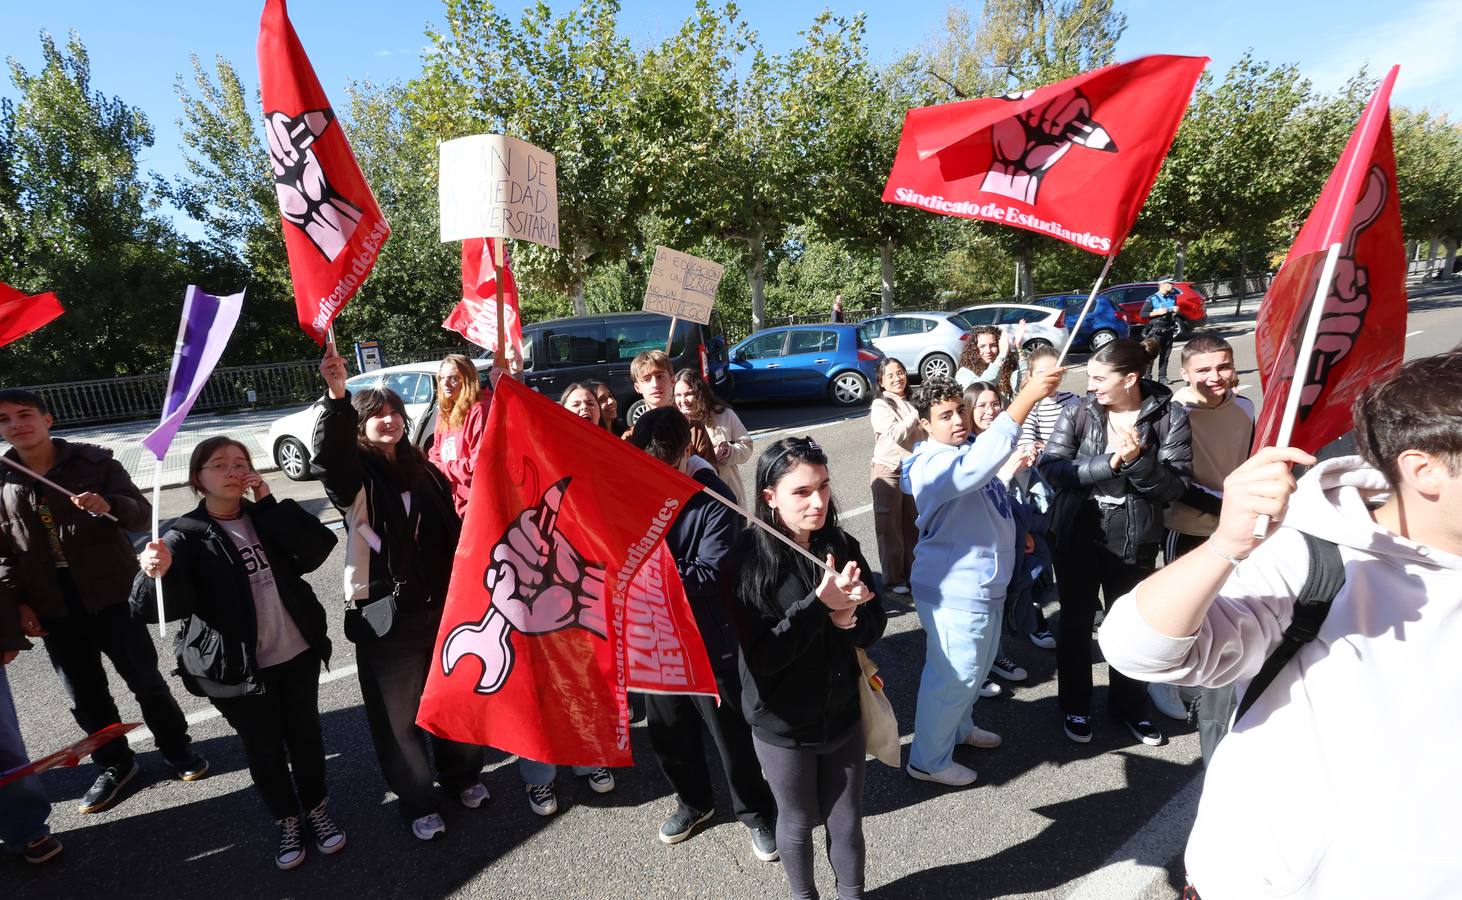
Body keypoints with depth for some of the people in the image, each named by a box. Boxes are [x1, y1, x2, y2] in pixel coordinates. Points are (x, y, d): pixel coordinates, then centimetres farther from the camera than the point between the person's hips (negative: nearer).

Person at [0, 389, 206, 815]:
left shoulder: (93, 461, -5)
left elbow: (142, 514, -7)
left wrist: (109, 506, -28)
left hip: (111, 594, -3)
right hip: (53, 606, 3)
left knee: (145, 679, 6)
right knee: (84, 694, 12)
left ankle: (177, 748, 25)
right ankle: (114, 764, 31)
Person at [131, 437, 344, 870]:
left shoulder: (266, 518, 0)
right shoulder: (187, 536, -11)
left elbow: (319, 547, -15)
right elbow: (154, 609, -21)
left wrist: (270, 504, -19)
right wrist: (157, 575, -43)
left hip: (298, 654, 3)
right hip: (238, 668, -3)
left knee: (305, 735, 17)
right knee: (264, 749, 14)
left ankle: (317, 809, 38)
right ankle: (287, 821, 37)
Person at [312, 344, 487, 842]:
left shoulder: (424, 471, 8)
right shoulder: (355, 475, -5)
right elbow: (328, 454, -30)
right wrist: (336, 395, -45)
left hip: (441, 603, 4)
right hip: (384, 611, -4)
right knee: (398, 711, 8)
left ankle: (462, 773, 39)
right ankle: (417, 801, 28)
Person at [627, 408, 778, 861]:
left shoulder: (714, 502, -19)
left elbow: (711, 575, -26)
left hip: (710, 640, -5)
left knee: (732, 732, 12)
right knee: (667, 730, 21)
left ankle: (756, 812, 37)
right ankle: (693, 801, 47)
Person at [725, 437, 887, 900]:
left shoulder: (842, 546, -9)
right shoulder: (746, 562, -21)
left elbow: (874, 627, -4)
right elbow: (762, 656, -24)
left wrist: (847, 617, -26)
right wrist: (820, 602, -32)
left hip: (843, 713, 3)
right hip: (782, 724, -3)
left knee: (847, 824, 20)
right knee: (798, 823, 21)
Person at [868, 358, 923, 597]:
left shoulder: (910, 403, 13)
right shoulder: (880, 406, -9)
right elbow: (897, 434, -21)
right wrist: (917, 415, -15)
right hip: (889, 472, -6)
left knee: (914, 526, 12)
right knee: (890, 528, 2)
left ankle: (912, 573, 25)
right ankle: (894, 579, 13)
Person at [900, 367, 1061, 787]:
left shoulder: (966, 449, 6)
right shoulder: (932, 465, -27)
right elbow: (979, 465, -48)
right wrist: (1027, 397, -50)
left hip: (982, 587, 10)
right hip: (956, 594, -10)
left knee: (977, 670, 26)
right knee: (954, 678, 5)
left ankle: (958, 728, 49)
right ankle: (928, 760, 25)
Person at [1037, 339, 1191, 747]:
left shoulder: (1169, 416, -9)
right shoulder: (1078, 412, -7)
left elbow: (1176, 486, -11)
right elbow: (1050, 466, -14)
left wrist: (1138, 461, -28)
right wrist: (1108, 464, -25)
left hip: (1135, 538, 0)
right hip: (1078, 533, 0)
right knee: (1076, 622, 13)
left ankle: (1129, 704, 40)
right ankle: (1075, 705, 33)